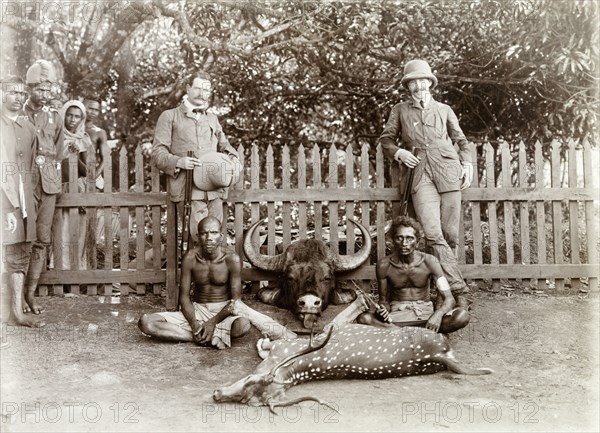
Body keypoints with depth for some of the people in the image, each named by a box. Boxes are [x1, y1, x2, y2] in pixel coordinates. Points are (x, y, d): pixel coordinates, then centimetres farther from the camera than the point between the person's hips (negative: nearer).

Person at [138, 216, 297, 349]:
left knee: (242, 325, -43)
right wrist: (194, 325, -20)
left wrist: (214, 321, -22)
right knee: (146, 322, -21)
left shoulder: (232, 259, -13)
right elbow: (184, 296, -5)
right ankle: (209, 338, -22)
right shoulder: (190, 258, -9)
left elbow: (236, 300, -11)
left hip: (224, 309, -4)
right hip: (197, 309, 4)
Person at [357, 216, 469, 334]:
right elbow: (384, 299, 2)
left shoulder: (429, 261, -11)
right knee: (363, 318, -31)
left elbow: (449, 299, -15)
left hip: (425, 314, 1)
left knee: (462, 316, -28)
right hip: (397, 313, 0)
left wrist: (438, 314, -38)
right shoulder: (384, 265, -10)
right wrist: (384, 309, -24)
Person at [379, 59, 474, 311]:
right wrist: (398, 152, 0)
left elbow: (461, 140, 25)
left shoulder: (443, 110, 20)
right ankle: (460, 290, -20)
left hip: (448, 171, 1)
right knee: (432, 234, -18)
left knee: (449, 234, -5)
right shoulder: (400, 111, 18)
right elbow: (386, 139, 20)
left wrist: (467, 164, 10)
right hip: (421, 174, -1)